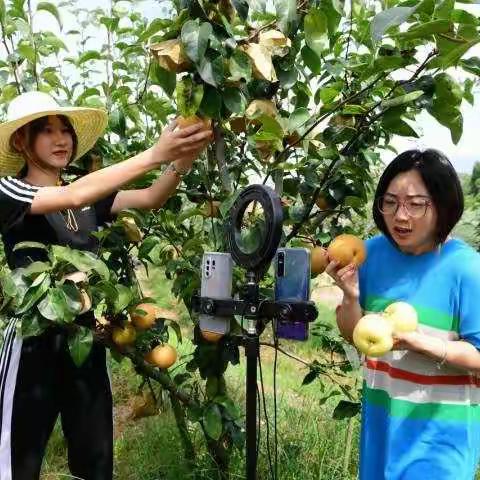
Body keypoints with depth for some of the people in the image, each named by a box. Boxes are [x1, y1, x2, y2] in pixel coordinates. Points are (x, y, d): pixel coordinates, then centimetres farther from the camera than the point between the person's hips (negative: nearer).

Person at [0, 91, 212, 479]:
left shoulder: (91, 197, 8)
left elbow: (150, 198, -7)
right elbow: (72, 196, -27)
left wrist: (181, 163, -28)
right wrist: (154, 154, -34)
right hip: (35, 341, -5)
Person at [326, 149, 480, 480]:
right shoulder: (373, 252, -6)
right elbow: (355, 337, 0)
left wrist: (421, 343, -29)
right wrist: (351, 296, -19)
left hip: (440, 428, -5)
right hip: (382, 416, 5)